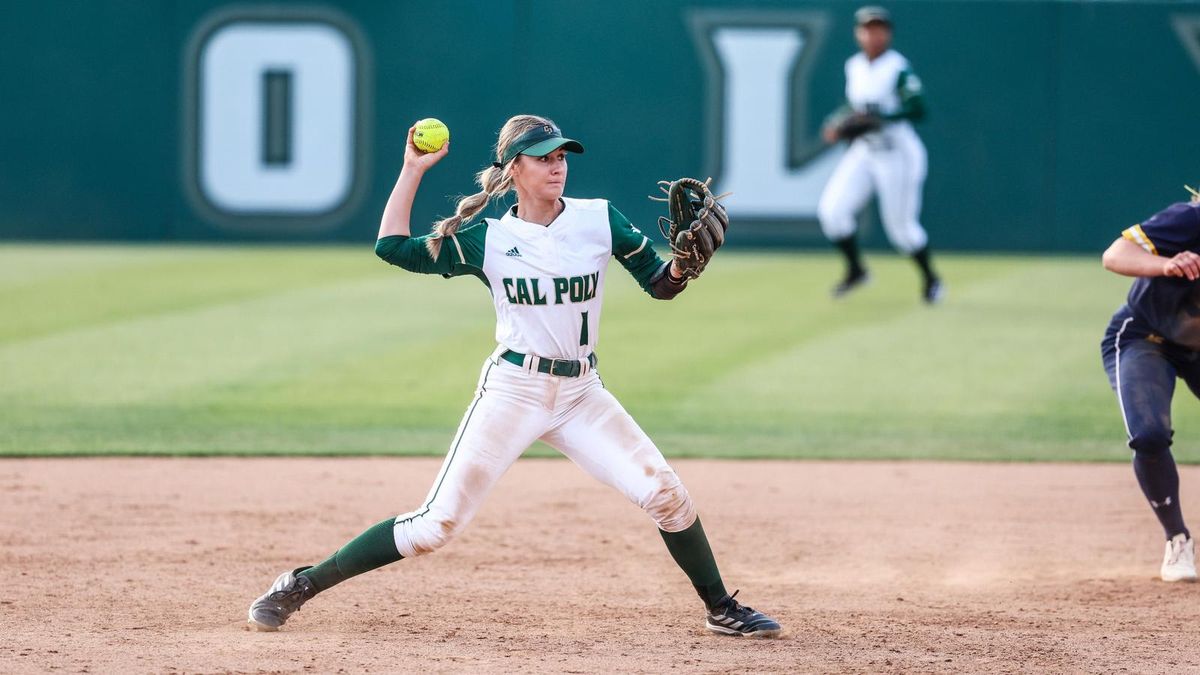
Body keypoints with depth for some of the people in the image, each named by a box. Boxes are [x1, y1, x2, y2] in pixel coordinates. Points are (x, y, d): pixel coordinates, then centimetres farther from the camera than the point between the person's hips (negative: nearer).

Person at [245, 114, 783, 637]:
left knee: (664, 492, -10)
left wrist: (684, 262, -17)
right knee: (437, 525, -7)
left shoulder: (599, 220, 1)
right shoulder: (486, 238, -1)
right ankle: (301, 585, 3)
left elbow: (659, 285, 5)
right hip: (512, 392, -2)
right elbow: (392, 247, -4)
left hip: (582, 393, 2)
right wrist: (413, 170, -4)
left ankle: (720, 609, 10)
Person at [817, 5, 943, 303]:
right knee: (831, 210, -9)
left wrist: (880, 117, -31)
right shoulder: (854, 67, 7)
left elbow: (917, 109, -21)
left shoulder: (898, 68, -14)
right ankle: (855, 270, 11)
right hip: (863, 152, 6)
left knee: (901, 225, 0)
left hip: (898, 153, -6)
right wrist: (837, 124, 3)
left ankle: (931, 279, 24)